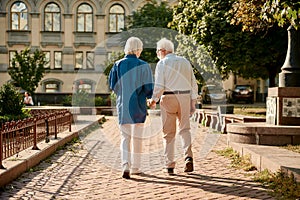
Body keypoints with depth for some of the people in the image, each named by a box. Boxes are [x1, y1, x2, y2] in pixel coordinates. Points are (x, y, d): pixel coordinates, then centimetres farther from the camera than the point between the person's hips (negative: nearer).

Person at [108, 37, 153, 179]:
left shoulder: (118, 65, -3)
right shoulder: (143, 66, -10)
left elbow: (113, 86, 2)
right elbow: (149, 88, -9)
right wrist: (150, 97, 13)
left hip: (122, 105, 2)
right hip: (138, 106, -1)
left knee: (125, 137, 9)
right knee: (137, 137, 11)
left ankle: (125, 164, -11)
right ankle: (135, 167, 19)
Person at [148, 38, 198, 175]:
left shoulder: (162, 63, -3)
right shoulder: (185, 62, 12)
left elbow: (159, 86, -10)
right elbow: (193, 84, 9)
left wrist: (153, 100, 4)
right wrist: (193, 102, 13)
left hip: (168, 98, -3)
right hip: (185, 97, 3)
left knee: (168, 133, 5)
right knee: (185, 129, 14)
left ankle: (169, 165, 7)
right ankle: (188, 156, -8)